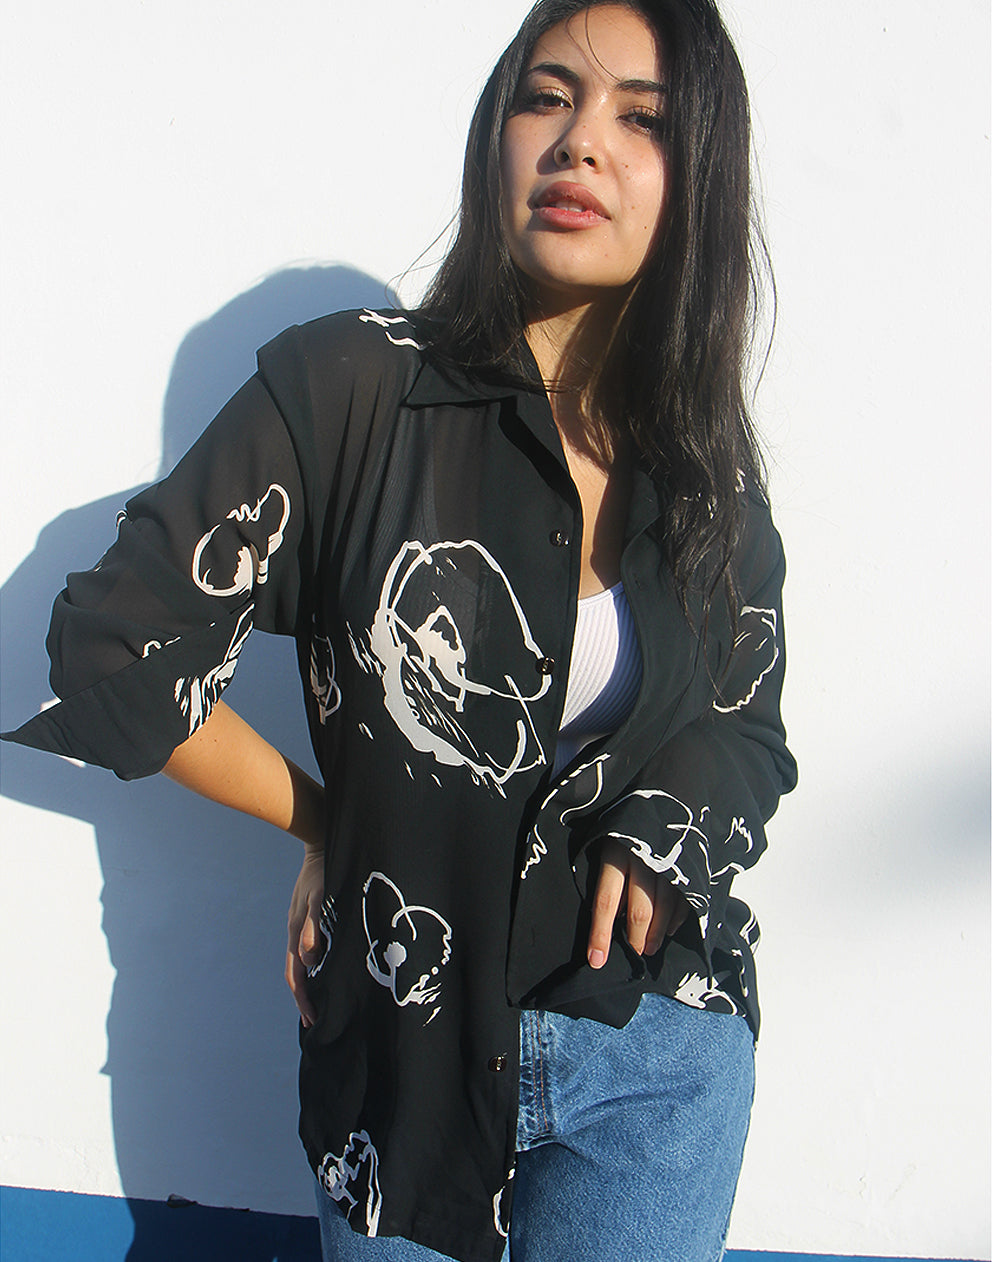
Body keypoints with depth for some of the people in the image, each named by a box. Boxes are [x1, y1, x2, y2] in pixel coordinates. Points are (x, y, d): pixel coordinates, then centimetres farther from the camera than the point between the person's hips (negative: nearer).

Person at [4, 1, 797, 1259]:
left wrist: (659, 834, -10)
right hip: (406, 1049, -1)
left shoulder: (712, 476, -1)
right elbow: (113, 649, -8)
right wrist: (319, 820, -1)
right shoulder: (349, 386, -13)